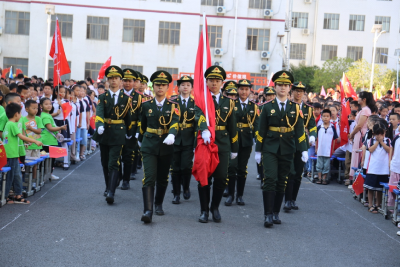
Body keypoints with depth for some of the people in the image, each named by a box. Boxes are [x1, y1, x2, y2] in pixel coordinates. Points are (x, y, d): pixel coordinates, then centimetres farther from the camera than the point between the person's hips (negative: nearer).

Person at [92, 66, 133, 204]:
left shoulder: (126, 98, 2)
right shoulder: (103, 97, 2)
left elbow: (128, 117, 12)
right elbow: (99, 112, -15)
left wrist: (129, 132, 20)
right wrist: (99, 125, -33)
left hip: (118, 134, -2)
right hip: (104, 133, 3)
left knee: (113, 164, -11)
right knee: (105, 163, 13)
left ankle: (111, 193, -18)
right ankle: (108, 187, 30)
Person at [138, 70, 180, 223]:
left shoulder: (173, 106, 1)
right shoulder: (146, 105, 4)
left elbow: (175, 123, -16)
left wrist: (171, 135, -36)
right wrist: (141, 140, 29)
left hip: (166, 146, 1)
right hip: (149, 146, -1)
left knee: (162, 179, 12)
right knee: (149, 178, -13)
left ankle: (159, 204, 33)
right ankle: (148, 211, -19)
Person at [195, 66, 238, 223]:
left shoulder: (228, 102, 11)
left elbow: (232, 127, 14)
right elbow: (199, 114, -20)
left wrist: (234, 148, 13)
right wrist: (204, 130, -40)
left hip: (223, 145, 2)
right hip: (204, 142, -2)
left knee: (221, 178, 0)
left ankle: (215, 207, 20)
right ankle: (204, 210, 15)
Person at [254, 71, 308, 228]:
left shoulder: (295, 108, 6)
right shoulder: (267, 107, 3)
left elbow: (300, 131, 4)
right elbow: (261, 130, 4)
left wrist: (304, 150, -4)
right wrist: (258, 151, 1)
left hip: (287, 151, 2)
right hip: (270, 149, -2)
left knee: (281, 182, 7)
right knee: (270, 179, -12)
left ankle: (276, 213, 18)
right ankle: (268, 215, -8)